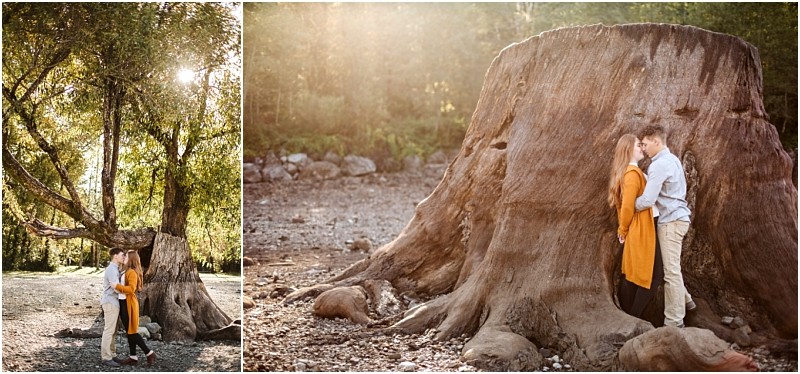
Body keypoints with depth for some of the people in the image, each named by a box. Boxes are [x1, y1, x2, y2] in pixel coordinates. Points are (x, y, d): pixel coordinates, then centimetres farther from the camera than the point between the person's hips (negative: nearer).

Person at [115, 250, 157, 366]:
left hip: (129, 304, -9)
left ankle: (149, 353, 2)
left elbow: (131, 289, -24)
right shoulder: (127, 271, 13)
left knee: (132, 331, -5)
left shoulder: (132, 272, -15)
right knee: (129, 331, 10)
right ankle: (133, 357, 14)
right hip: (124, 303, 9)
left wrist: (117, 286, -25)